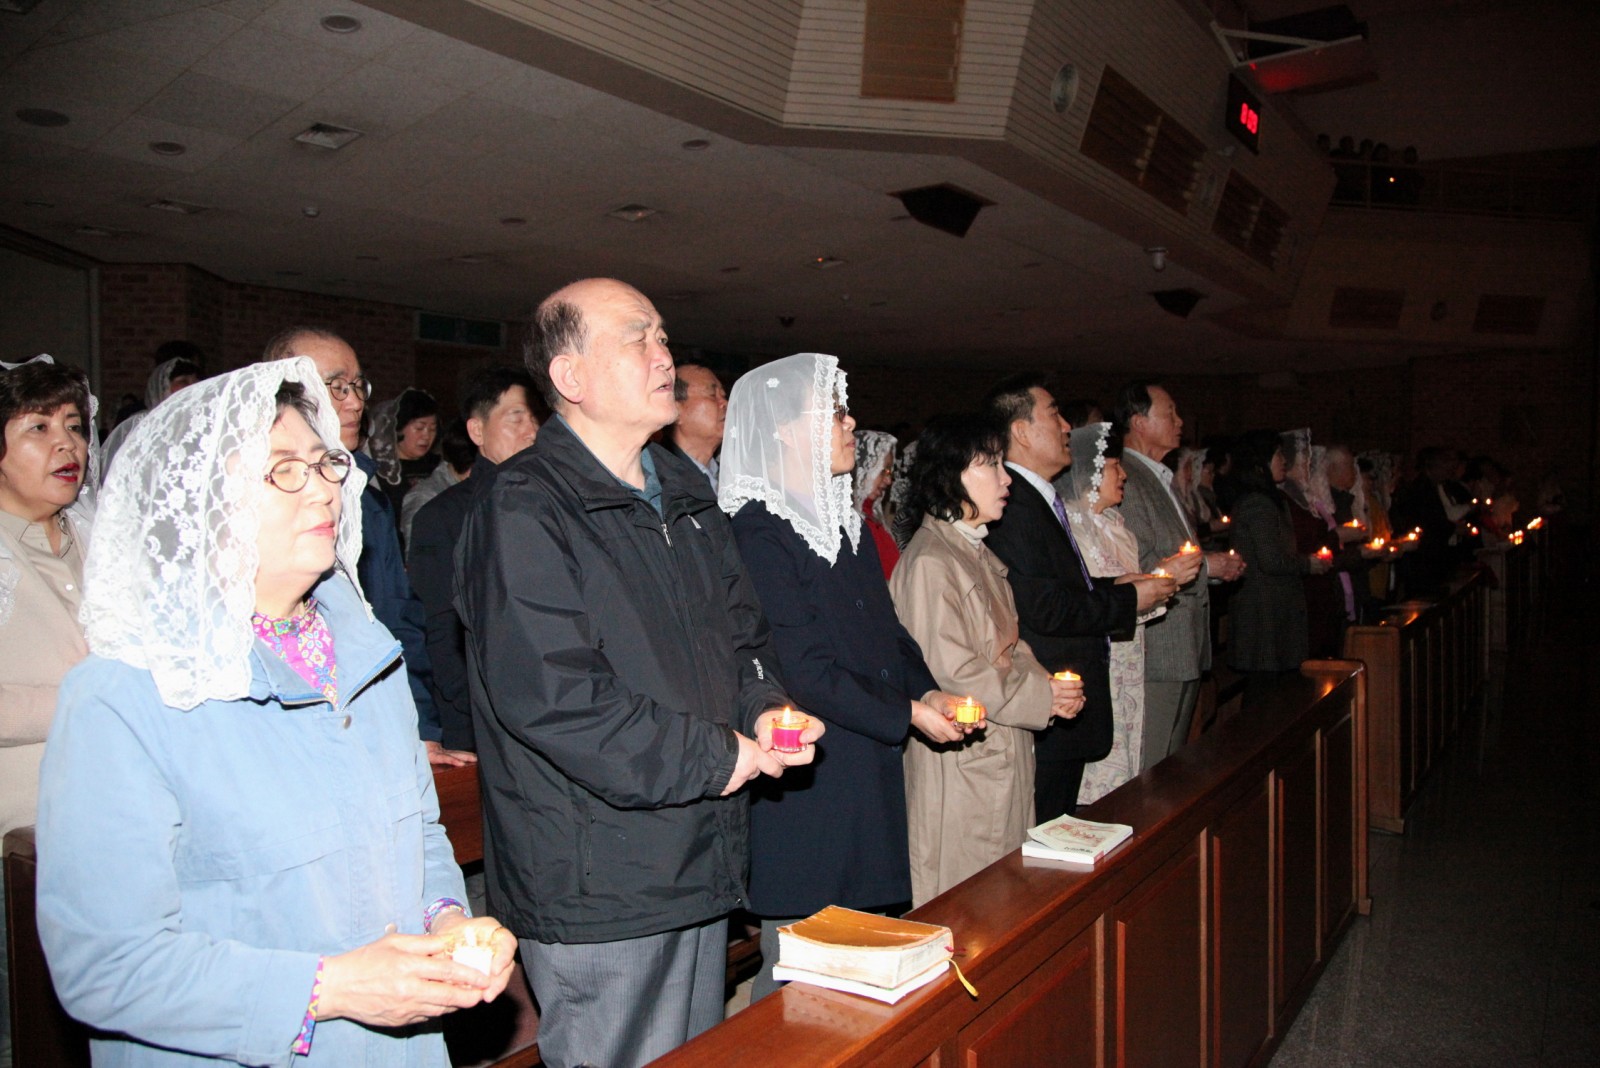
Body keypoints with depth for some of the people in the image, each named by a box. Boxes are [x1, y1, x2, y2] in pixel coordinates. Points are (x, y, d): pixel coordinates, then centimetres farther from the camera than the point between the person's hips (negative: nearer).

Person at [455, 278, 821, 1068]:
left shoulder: (685, 493, 12)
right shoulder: (524, 506, -16)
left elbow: (740, 629, 20)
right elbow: (546, 695, -25)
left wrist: (762, 706, -2)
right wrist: (715, 757, -18)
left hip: (699, 869, 8)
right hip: (596, 890, -8)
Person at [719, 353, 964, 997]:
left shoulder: (844, 519, 14)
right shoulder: (758, 532, -14)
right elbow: (801, 669, -18)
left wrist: (927, 690, 0)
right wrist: (907, 715, -14)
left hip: (869, 770, 9)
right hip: (804, 787, -8)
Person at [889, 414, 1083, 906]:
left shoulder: (979, 553, 14)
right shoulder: (930, 561, -18)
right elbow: (948, 672, -22)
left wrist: (1048, 685, -1)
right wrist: (1040, 697, -14)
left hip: (1004, 753, 9)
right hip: (960, 762, -9)